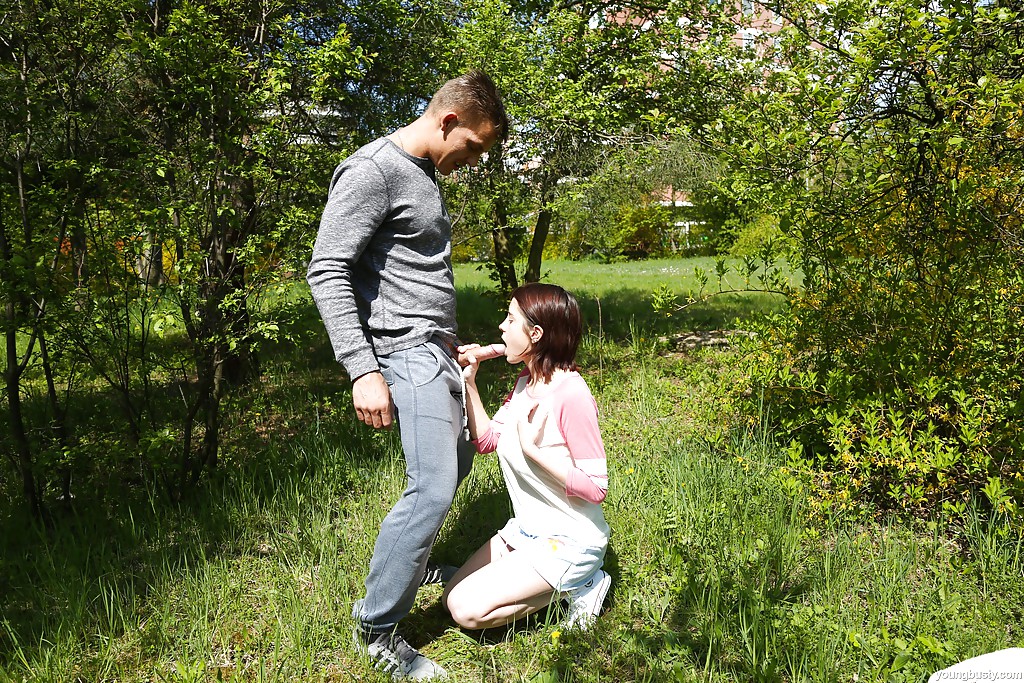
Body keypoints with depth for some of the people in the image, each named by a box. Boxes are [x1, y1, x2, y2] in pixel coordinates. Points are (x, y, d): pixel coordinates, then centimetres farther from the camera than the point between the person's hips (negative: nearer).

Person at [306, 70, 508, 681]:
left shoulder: (427, 175, 16)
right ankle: (377, 630, 2)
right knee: (433, 488, -14)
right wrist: (364, 371, -24)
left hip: (437, 349, 10)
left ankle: (412, 559, 33)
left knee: (457, 461, 16)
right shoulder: (372, 170, -13)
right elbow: (327, 272, -18)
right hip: (406, 353, -10)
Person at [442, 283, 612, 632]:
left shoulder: (571, 396, -25)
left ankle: (577, 586, 2)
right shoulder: (525, 381, 3)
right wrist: (469, 381, -1)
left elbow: (595, 488, -23)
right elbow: (486, 440, 6)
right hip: (526, 529, 9)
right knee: (452, 599, 7)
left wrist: (534, 448, -29)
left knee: (469, 611, -15)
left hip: (568, 540, -9)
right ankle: (562, 579, 14)